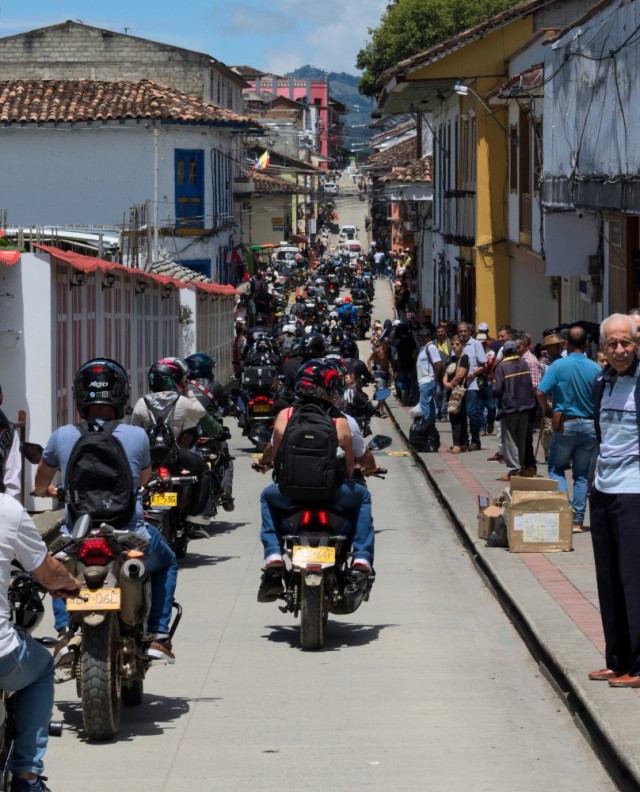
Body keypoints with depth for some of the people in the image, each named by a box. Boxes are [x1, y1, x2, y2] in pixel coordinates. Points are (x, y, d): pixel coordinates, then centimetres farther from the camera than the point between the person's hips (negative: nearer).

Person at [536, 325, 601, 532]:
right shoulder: (596, 368, -6)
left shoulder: (558, 366, -10)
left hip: (565, 424, -2)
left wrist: (546, 409, 5)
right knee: (583, 476, 10)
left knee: (556, 469, 15)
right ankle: (577, 520, 9)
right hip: (590, 425, 2)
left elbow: (540, 393, -14)